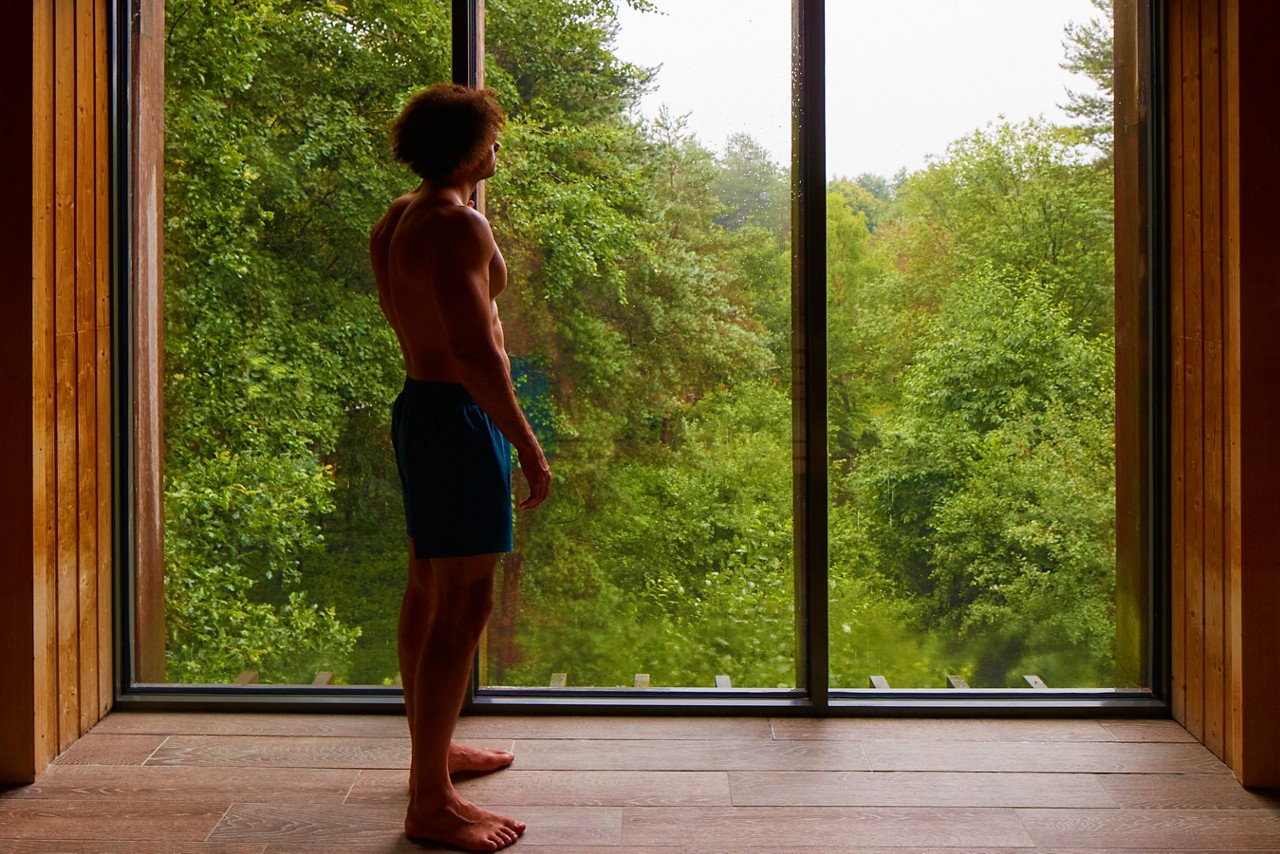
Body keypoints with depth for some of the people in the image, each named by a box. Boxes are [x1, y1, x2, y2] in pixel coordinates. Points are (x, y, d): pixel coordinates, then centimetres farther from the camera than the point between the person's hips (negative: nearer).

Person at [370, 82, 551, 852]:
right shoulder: (458, 225, -18)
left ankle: (432, 749, 33)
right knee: (464, 606, -8)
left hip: (420, 406, 11)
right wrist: (528, 445, -21)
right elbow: (474, 349, -25)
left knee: (430, 590, 18)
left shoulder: (397, 219, 12)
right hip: (461, 418, -11)